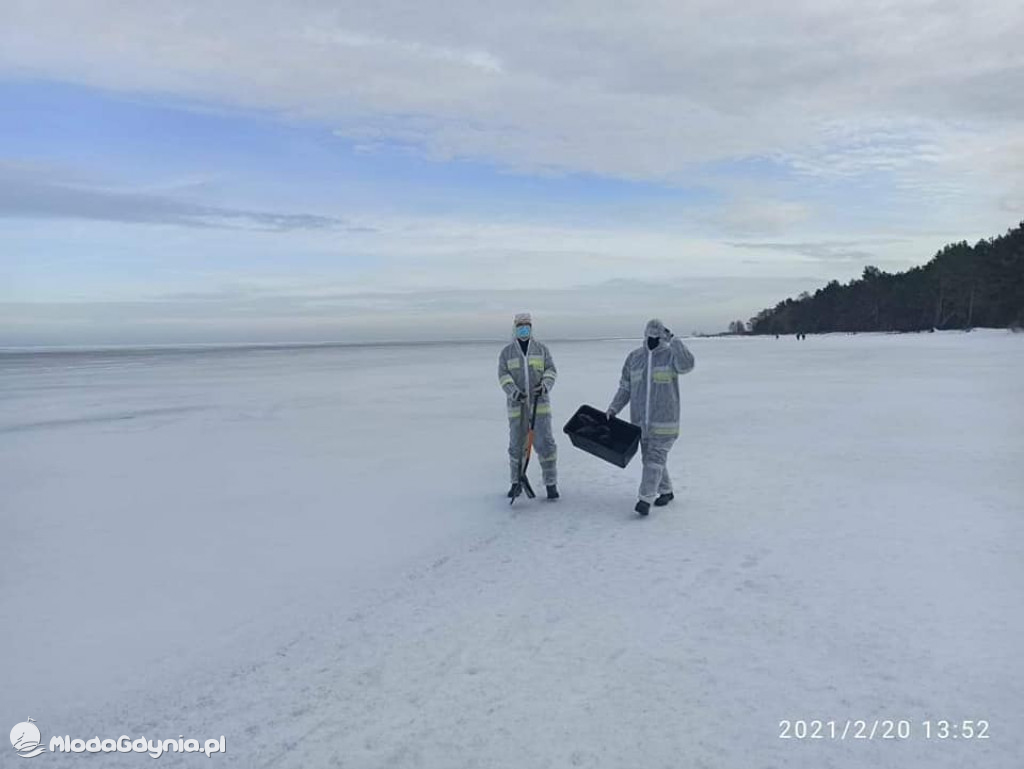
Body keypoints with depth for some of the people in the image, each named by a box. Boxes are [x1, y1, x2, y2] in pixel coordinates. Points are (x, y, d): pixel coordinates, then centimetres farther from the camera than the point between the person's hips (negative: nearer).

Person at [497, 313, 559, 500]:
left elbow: (551, 370, 1)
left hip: (540, 404, 0)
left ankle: (551, 483, 4)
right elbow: (503, 376, -4)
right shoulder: (507, 352, 5)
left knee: (545, 443, -5)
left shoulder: (541, 348, 7)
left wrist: (545, 386, -19)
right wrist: (514, 392, -21)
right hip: (517, 406, 1)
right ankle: (517, 483, 22)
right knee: (516, 445, 7)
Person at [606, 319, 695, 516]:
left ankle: (645, 499, -10)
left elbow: (687, 365, -28)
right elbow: (625, 387, 12)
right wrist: (613, 409, 5)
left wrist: (673, 341, -22)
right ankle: (666, 491, 31)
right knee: (649, 457, 13)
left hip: (663, 419, -5)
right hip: (640, 419, 5)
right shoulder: (634, 357, 7)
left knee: (655, 457, -9)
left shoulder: (671, 354, -5)